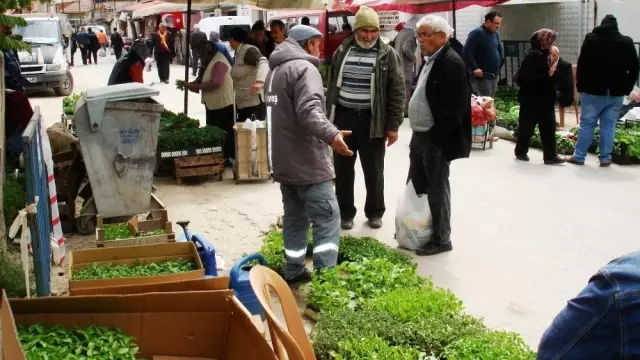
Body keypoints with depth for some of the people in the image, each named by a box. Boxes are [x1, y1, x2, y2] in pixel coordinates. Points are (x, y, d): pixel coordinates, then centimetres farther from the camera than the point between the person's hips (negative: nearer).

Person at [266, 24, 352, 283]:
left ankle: (293, 271, 22)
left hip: (284, 160, 10)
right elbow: (309, 111, -29)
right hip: (308, 162, -10)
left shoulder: (276, 69, 17)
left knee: (295, 218, 16)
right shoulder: (303, 68, -13)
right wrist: (331, 135, -43)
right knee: (327, 219, -8)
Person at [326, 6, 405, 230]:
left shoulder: (387, 55, -4)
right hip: (343, 118, 3)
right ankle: (345, 212, 23)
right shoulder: (342, 52, 5)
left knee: (373, 170, 8)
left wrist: (393, 125, -7)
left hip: (371, 121, -2)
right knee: (343, 169, 9)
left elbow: (397, 92, -4)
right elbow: (332, 86, 13)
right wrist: (329, 118, 10)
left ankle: (375, 212, 25)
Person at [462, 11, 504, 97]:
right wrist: (475, 68, -24)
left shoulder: (496, 34, 13)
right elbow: (466, 52, -18)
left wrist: (499, 65, 13)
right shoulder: (477, 33, -11)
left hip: (494, 76, 8)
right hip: (482, 76, -8)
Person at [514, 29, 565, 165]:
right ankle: (520, 152, 20)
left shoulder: (544, 55, 11)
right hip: (531, 99, -8)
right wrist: (548, 74, -23)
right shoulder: (532, 56, -15)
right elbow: (527, 78, -23)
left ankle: (550, 156, 5)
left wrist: (553, 70, 0)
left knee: (548, 128, 4)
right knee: (527, 127, 5)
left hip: (544, 99, 8)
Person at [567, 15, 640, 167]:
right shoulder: (627, 42, 6)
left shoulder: (591, 39, -2)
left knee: (587, 124, 4)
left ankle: (579, 156, 6)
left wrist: (580, 86, 2)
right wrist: (627, 88, 14)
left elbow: (582, 64, -5)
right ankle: (605, 158, 6)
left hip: (594, 91, -2)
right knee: (609, 125, 5)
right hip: (616, 93, 2)